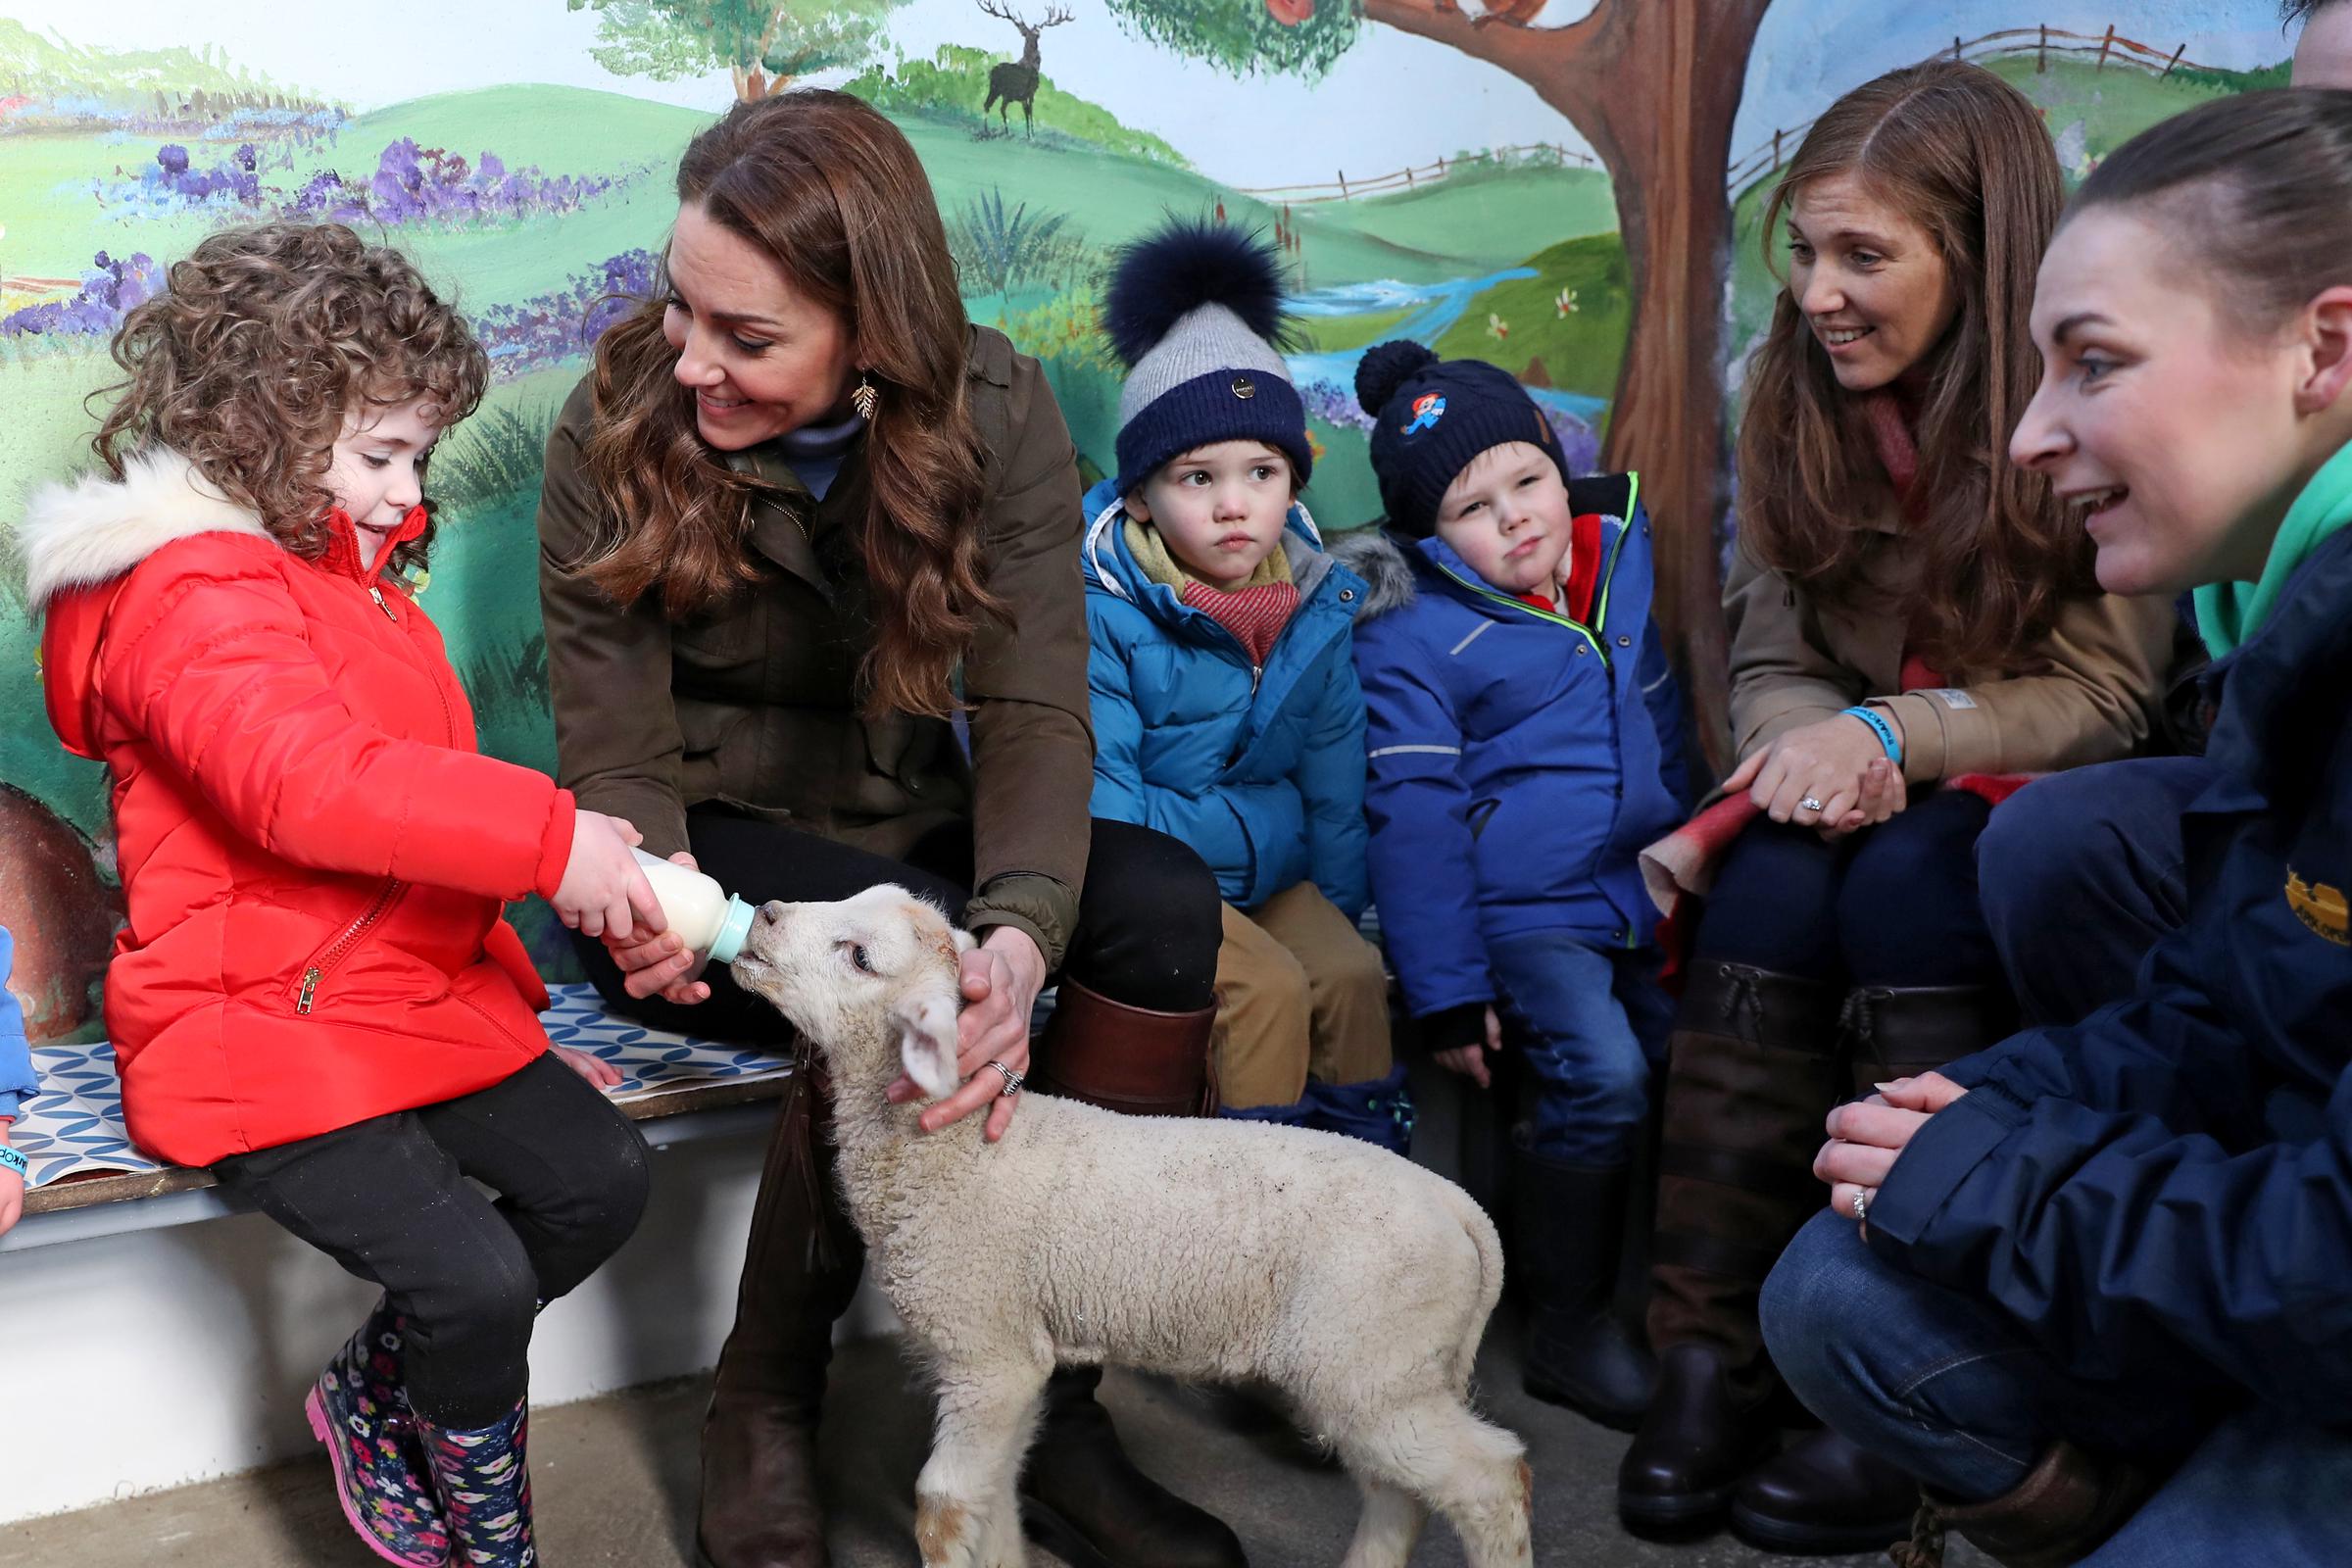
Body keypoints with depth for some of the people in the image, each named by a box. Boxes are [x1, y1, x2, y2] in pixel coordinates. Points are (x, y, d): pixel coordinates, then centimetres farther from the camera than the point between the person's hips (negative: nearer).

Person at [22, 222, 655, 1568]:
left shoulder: (352, 574, 16)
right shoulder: (192, 596, -17)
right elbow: (307, 784, -36)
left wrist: (504, 978, 19)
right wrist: (549, 839, -37)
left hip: (420, 991, 9)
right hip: (259, 1029, -9)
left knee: (602, 1177, -1)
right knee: (476, 1275, -20)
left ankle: (377, 1402, 19)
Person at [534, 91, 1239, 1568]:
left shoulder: (996, 414, -12)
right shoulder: (617, 433, -14)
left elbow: (1034, 711, -19)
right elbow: (619, 755, -13)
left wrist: (1022, 933, -38)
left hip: (913, 839, 3)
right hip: (712, 850, -3)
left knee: (1164, 901, -25)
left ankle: (1056, 1403, -14)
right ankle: (764, 1408, -12)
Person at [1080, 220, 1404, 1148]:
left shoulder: (1312, 604, 4)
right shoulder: (1100, 605, -16)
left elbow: (1334, 772, 12)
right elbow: (1093, 795, -19)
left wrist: (1338, 899, 9)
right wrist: (1241, 831, -19)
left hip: (1270, 866, 6)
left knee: (1351, 974, -14)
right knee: (1267, 986, -24)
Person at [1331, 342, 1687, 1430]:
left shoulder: (1627, 555, 7)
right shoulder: (1413, 637, -11)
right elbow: (1413, 815, -11)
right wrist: (1448, 992, -12)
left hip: (1645, 892, 6)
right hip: (1522, 913, -6)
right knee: (1602, 1075, -22)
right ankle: (1567, 1327, -5)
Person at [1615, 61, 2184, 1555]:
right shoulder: (1795, 399, 1)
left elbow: (2106, 698, -12)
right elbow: (1770, 659, 1)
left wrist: (1892, 735, -25)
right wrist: (1816, 745, -22)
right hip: (1855, 792, 3)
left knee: (1904, 885, -33)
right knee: (1775, 883, -28)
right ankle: (1712, 1352, -24)